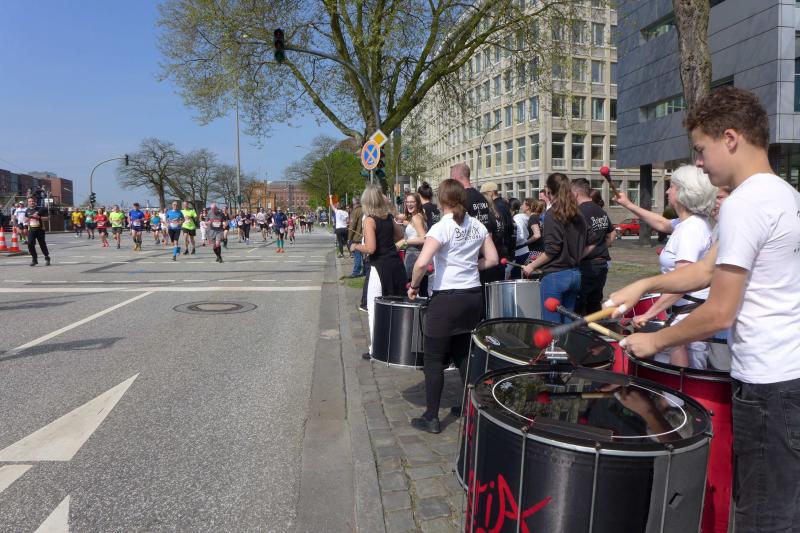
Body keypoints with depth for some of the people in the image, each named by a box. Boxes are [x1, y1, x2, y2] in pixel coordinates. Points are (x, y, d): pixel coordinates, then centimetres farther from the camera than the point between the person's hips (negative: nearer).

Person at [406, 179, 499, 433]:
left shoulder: (441, 228, -14)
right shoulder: (478, 226, 4)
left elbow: (421, 263, -24)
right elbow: (492, 259, 7)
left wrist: (414, 286, -8)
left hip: (447, 298, -6)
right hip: (474, 295, 7)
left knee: (434, 359, 4)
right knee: (464, 355, 19)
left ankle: (431, 418, 9)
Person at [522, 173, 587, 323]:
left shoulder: (552, 214, -11)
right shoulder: (577, 215, 9)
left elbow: (552, 249, -16)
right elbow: (581, 247, 14)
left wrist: (532, 265, -6)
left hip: (555, 275, -7)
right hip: (575, 274, 7)